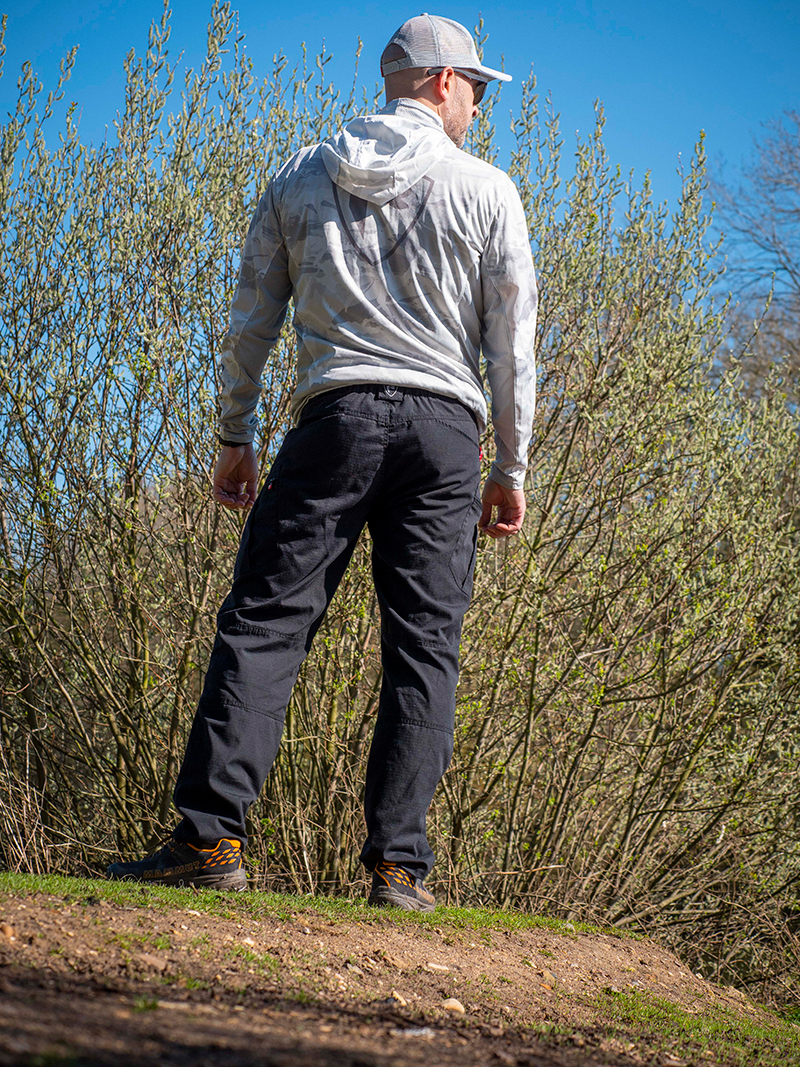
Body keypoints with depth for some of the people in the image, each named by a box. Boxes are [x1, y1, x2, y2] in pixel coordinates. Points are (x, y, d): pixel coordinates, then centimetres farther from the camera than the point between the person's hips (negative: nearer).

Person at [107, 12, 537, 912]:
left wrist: (234, 437, 17)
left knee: (263, 620, -1)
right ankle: (399, 863, -3)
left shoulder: (300, 179, 12)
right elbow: (511, 345, 5)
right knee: (424, 646, 1)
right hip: (444, 429, 0)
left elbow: (251, 319, 11)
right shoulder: (486, 190, 7)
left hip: (336, 417, 1)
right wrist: (511, 468, 11)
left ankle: (211, 834, -10)